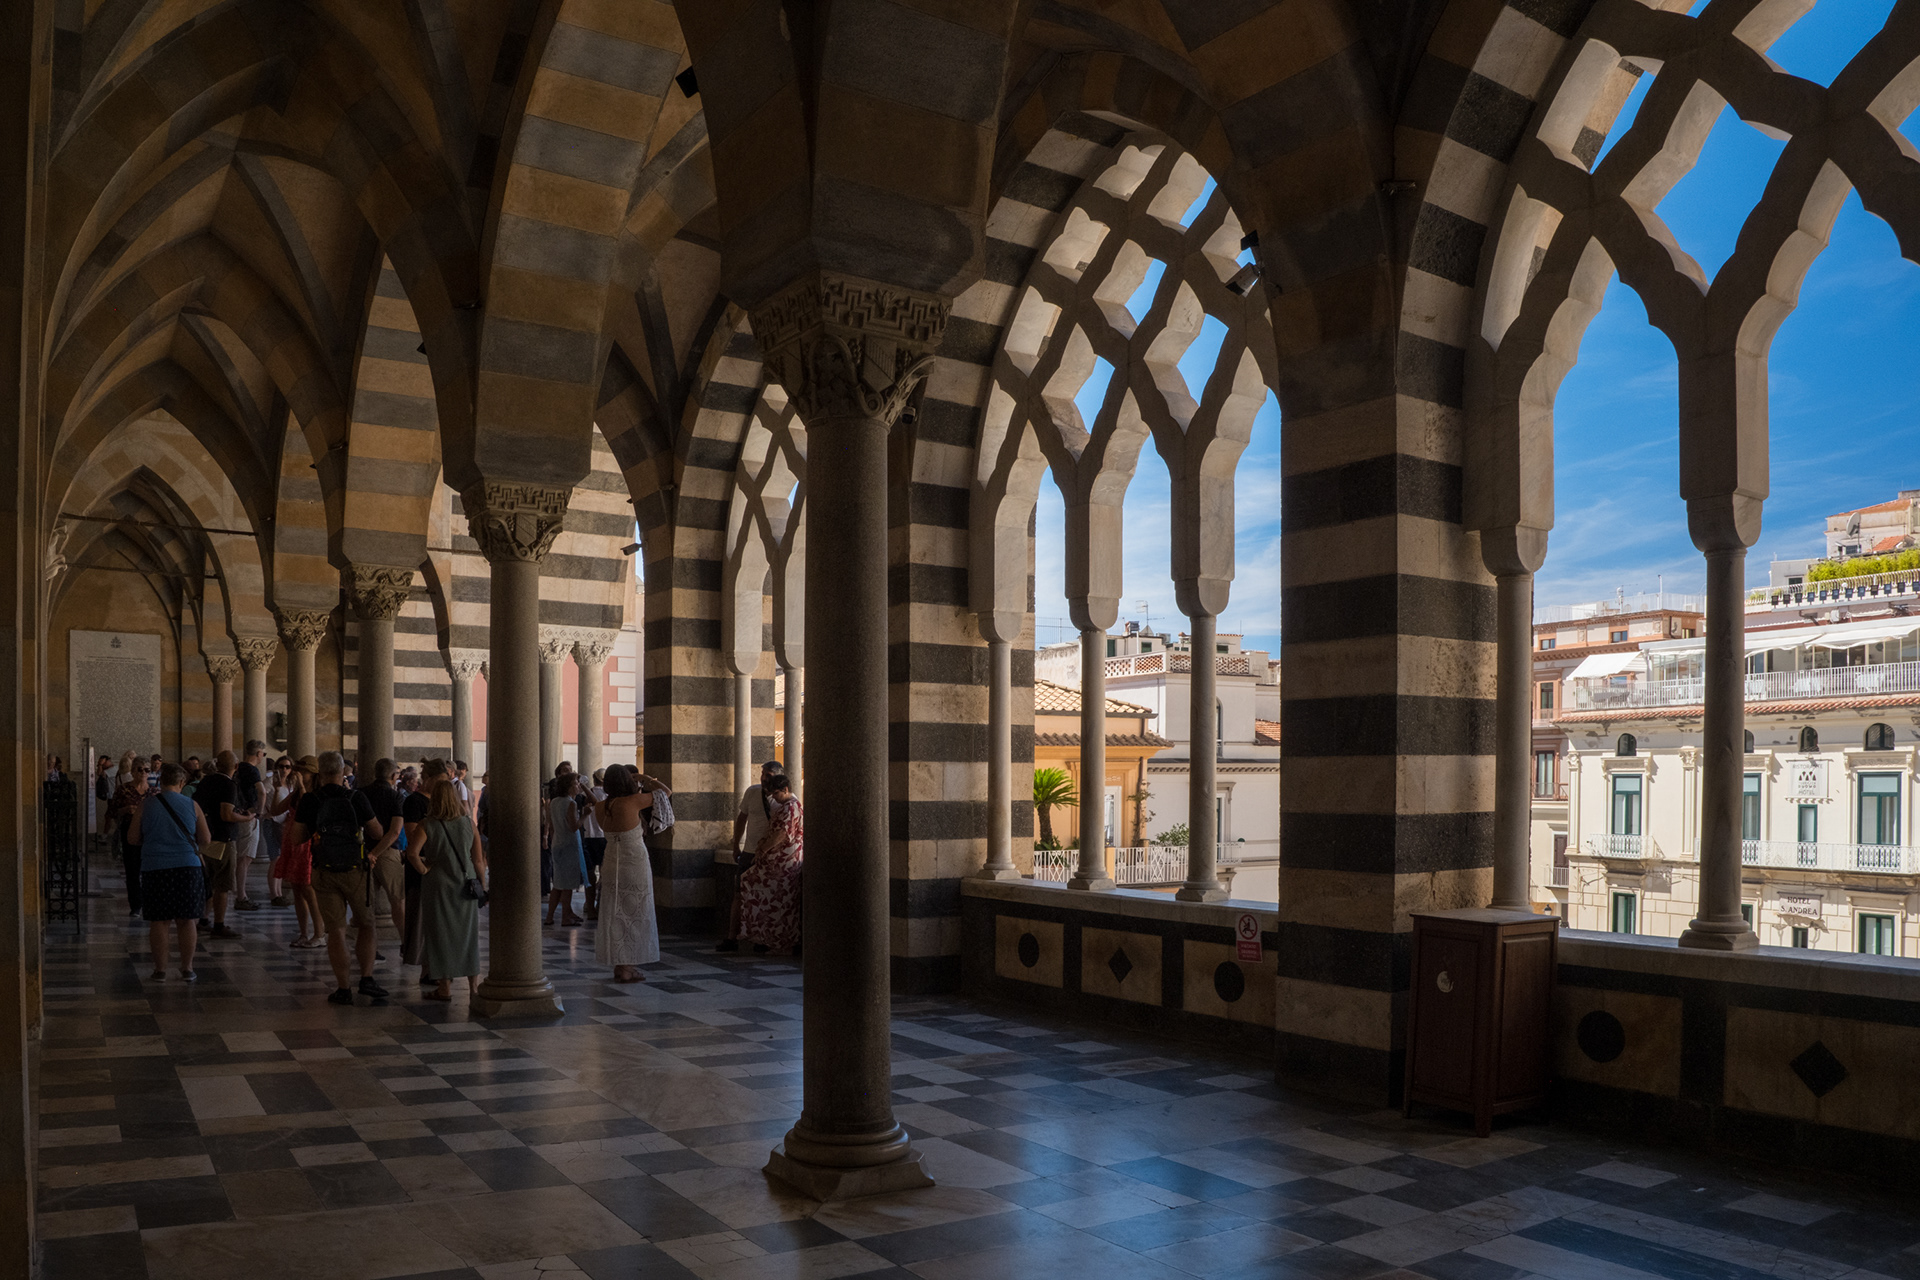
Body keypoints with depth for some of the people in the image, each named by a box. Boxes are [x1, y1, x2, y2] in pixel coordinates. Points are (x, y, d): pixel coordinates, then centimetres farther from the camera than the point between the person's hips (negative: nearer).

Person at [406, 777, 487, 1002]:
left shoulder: (426, 825, -7)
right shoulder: (468, 823, 0)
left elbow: (412, 852, -21)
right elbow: (478, 860, 1)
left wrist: (424, 871, -6)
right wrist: (483, 885, 10)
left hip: (438, 884, -2)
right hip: (466, 883, 2)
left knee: (441, 934, 7)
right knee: (468, 933, 10)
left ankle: (445, 987, 11)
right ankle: (474, 985, 15)